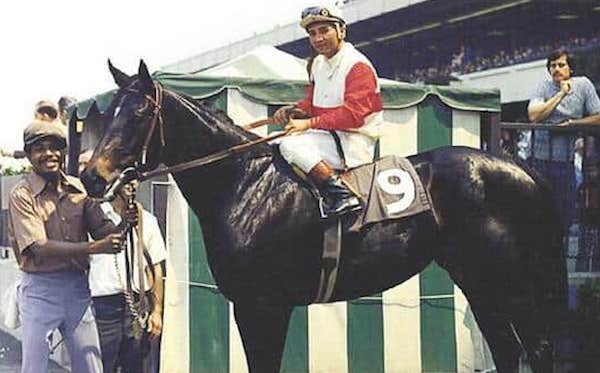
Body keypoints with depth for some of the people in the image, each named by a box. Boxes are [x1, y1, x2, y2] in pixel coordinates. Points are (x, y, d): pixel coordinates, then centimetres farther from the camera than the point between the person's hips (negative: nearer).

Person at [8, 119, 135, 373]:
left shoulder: (78, 189, 5)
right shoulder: (22, 195, -8)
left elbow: (102, 230, 6)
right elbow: (39, 249, -17)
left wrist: (124, 224, -18)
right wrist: (94, 248, -27)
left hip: (78, 287, 4)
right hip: (41, 289, -4)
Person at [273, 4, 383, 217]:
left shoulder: (357, 65, -13)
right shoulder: (318, 64, 15)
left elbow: (353, 114, -24)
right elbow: (312, 102, 23)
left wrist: (309, 124, -26)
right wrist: (293, 111, -1)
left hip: (355, 144, -10)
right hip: (330, 136, 10)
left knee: (290, 144, -27)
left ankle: (341, 195, -32)